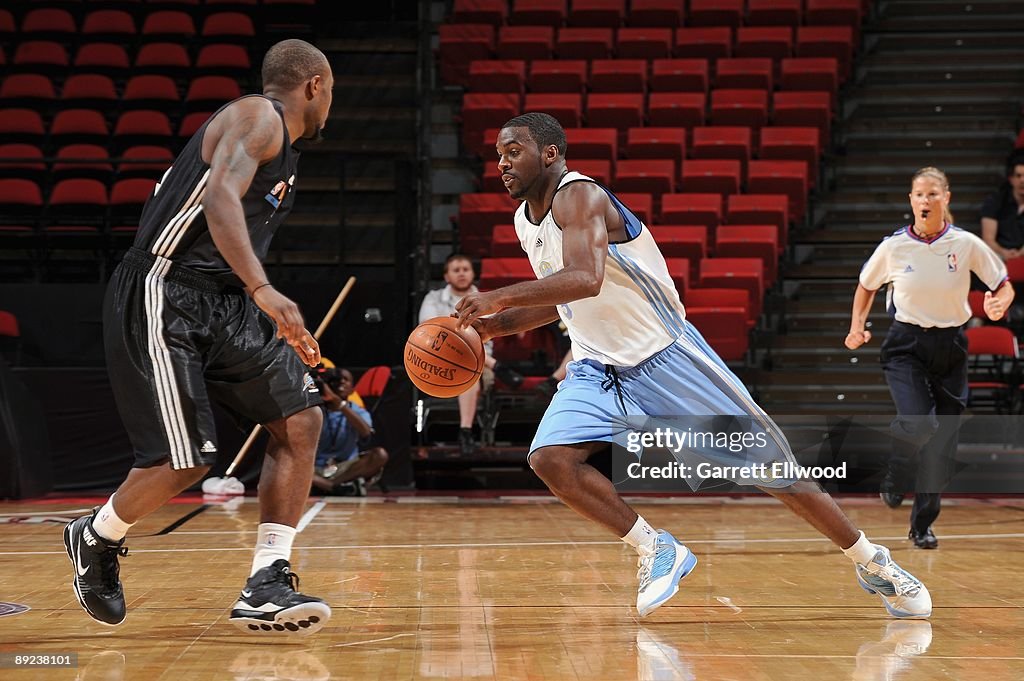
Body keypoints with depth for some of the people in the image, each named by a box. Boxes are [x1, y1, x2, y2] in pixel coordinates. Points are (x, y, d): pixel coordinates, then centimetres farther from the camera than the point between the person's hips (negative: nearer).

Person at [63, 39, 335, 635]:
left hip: (223, 304, 10)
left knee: (302, 419, -2)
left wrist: (284, 328, 25)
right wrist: (264, 291, -39)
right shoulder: (257, 117, -9)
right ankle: (96, 539, 20)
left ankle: (267, 586, -3)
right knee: (185, 461, -10)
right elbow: (219, 196, -28)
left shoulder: (283, 148, 21)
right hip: (163, 297, -10)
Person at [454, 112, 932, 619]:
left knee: (771, 468, -2)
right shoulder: (525, 221, 9)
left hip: (664, 357, -7)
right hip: (598, 368, 7)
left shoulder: (578, 195, -18)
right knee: (549, 459, -19)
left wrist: (501, 296, -34)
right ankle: (656, 551, -3)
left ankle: (870, 561, 16)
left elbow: (585, 279, -37)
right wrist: (499, 324, 9)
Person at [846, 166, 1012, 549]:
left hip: (950, 348, 2)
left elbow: (1004, 286, 3)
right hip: (905, 347, -1)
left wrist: (999, 306, -19)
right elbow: (866, 287, 13)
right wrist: (857, 326, -2)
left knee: (942, 442, 3)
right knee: (917, 423, -24)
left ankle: (923, 524, 21)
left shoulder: (966, 244, -5)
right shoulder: (893, 247, -5)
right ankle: (895, 474, 10)